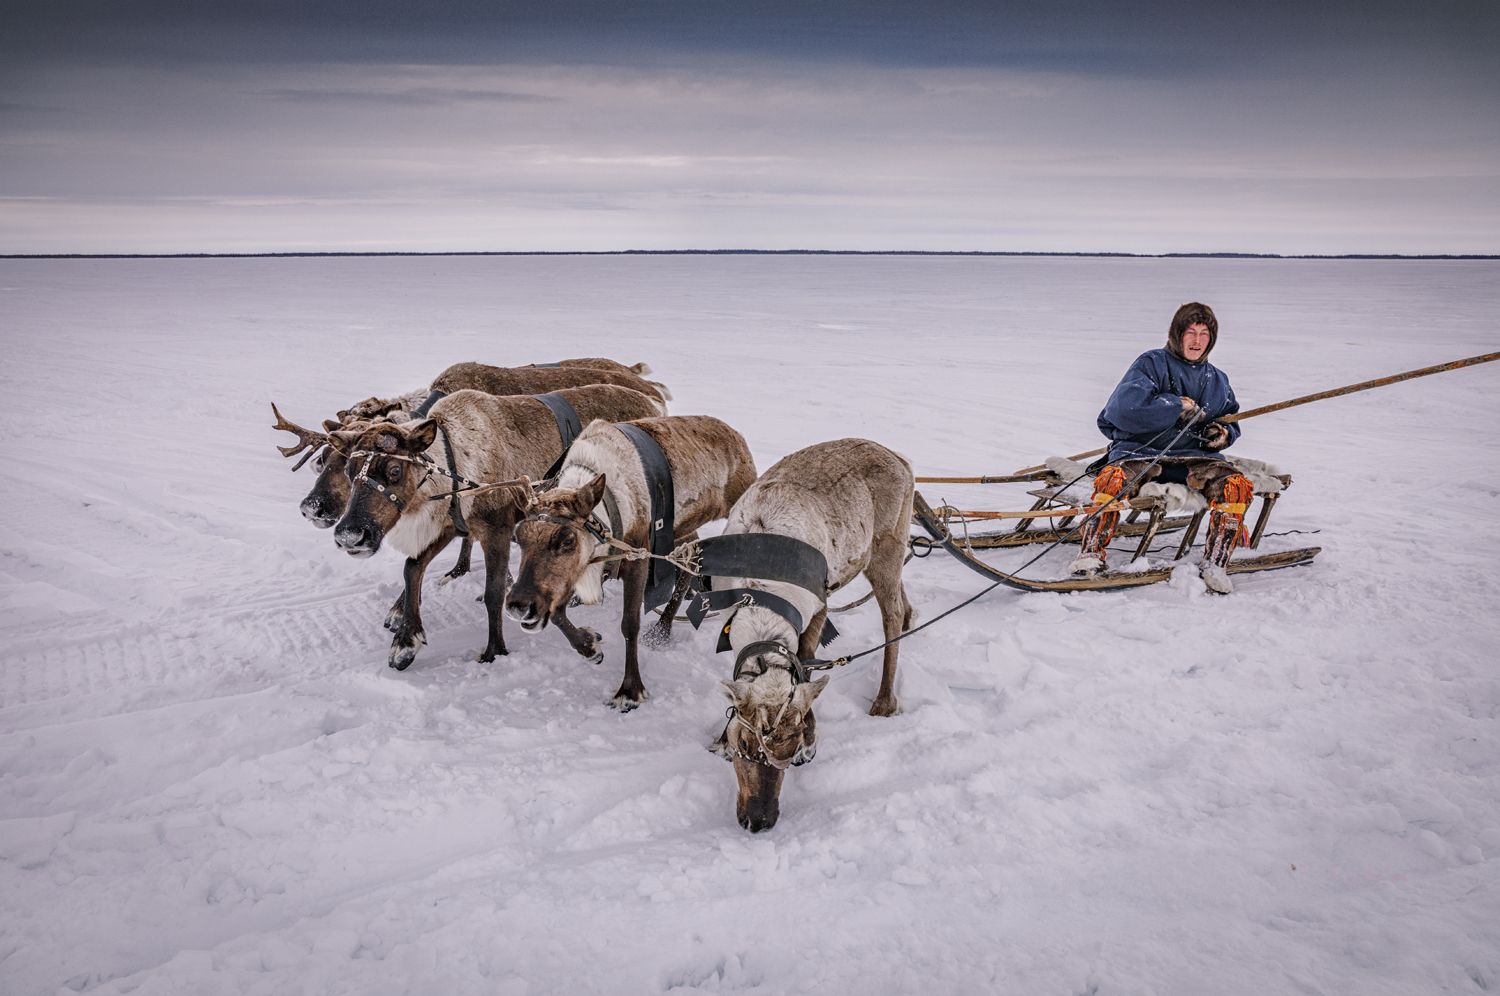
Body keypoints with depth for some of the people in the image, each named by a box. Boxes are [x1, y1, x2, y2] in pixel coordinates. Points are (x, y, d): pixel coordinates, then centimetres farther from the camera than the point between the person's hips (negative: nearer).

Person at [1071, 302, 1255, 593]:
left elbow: (1231, 425, 29)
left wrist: (1223, 434, 4)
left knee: (1237, 485, -24)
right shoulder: (1152, 363, 4)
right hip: (1141, 450, -4)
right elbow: (1123, 408, -13)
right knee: (1114, 478, -35)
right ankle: (1092, 553, -22)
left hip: (1193, 456, 4)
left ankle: (1215, 563, -14)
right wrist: (1179, 407, -9)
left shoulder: (1217, 380, 22)